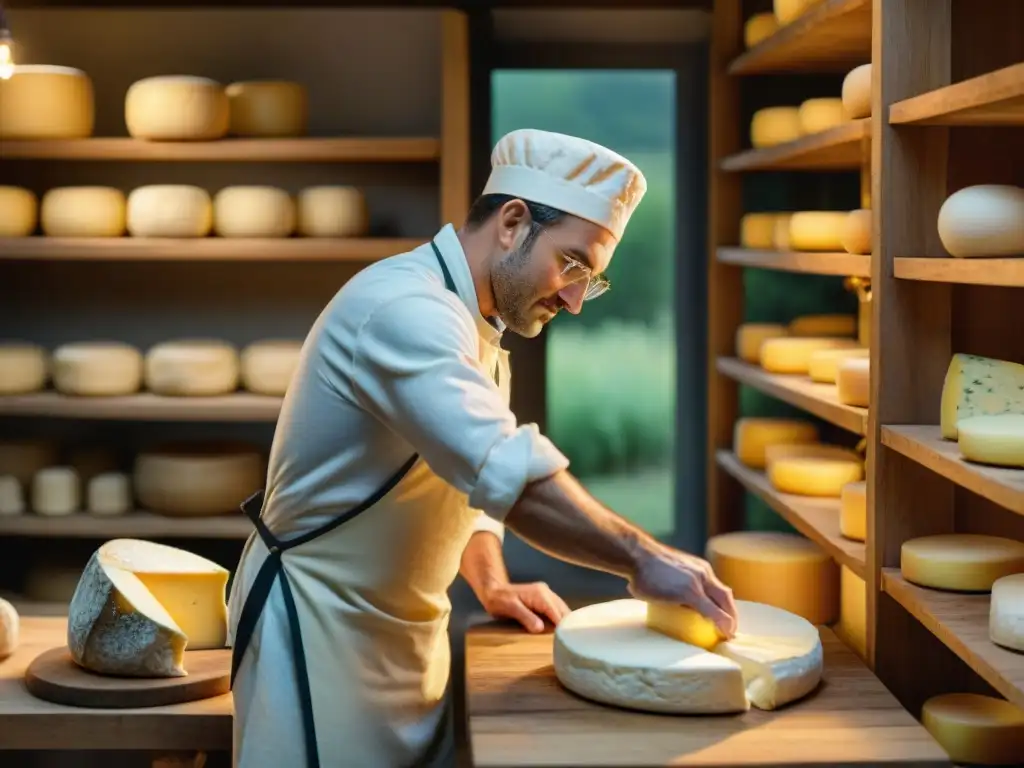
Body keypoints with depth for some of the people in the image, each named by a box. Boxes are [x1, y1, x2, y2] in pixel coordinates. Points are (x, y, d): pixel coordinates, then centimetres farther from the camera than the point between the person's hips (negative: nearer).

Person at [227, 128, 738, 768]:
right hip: (321, 621, -9)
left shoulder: (477, 327, 9)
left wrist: (493, 584, 3)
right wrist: (639, 557, -28)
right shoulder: (406, 308, -25)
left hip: (406, 629, 9)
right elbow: (509, 473, -34)